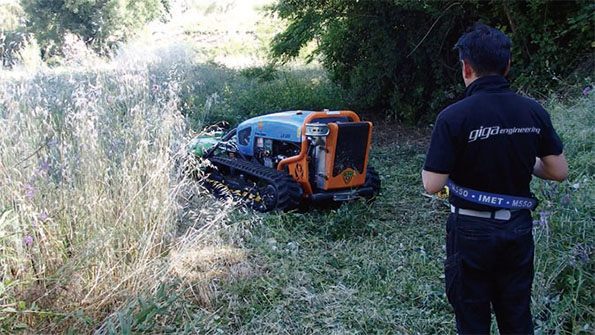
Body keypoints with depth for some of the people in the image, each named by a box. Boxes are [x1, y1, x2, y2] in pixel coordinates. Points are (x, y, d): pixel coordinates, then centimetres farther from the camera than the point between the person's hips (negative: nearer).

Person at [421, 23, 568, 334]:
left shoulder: (453, 117, -19)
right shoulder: (534, 112, -5)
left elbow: (432, 185, -18)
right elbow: (559, 171, 1)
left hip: (472, 230, -4)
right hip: (518, 228, 4)